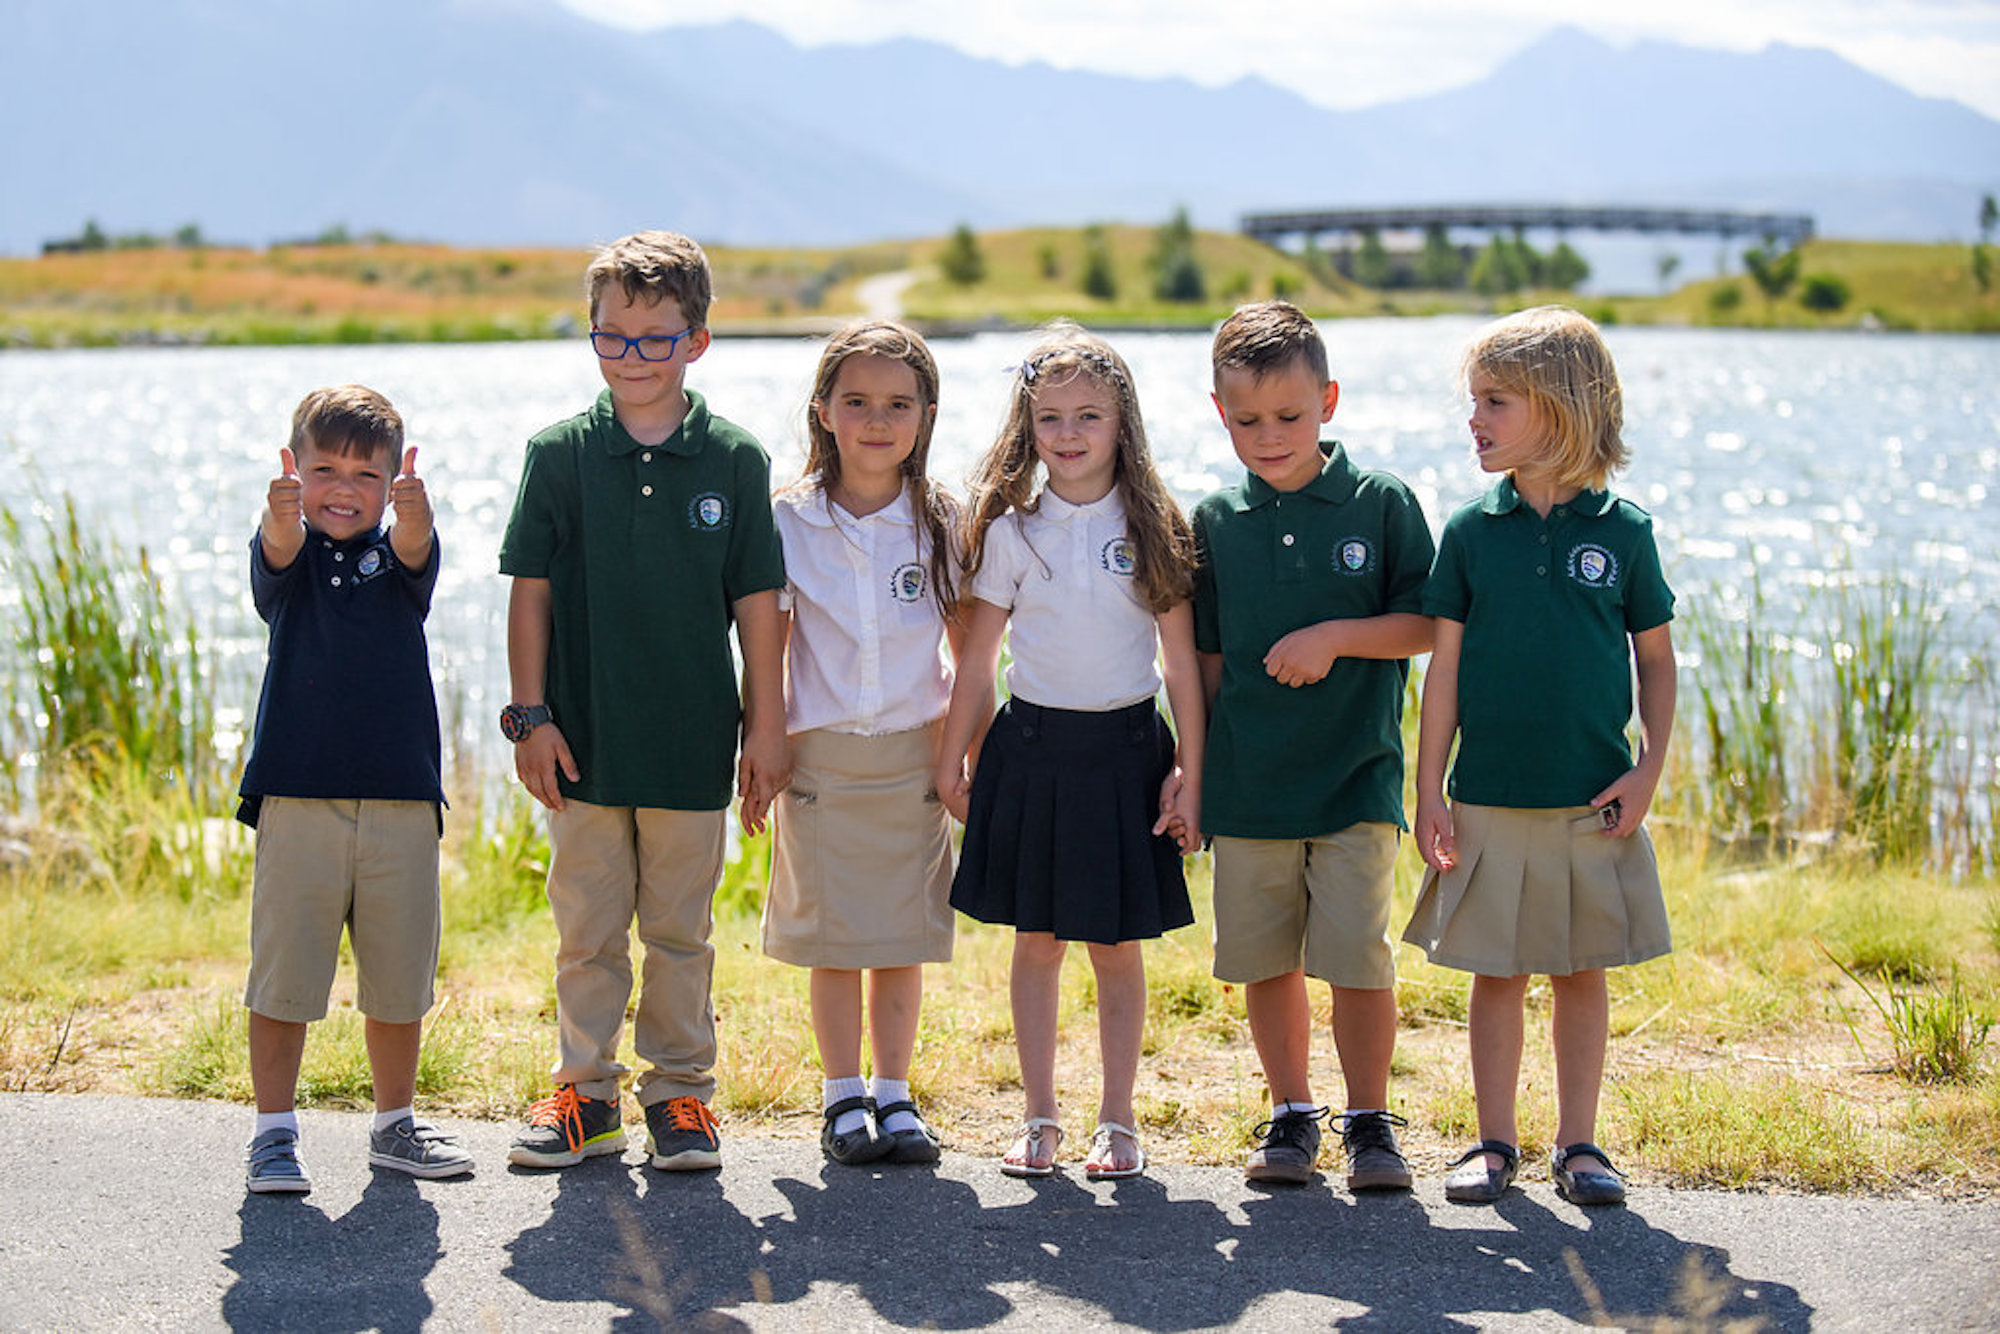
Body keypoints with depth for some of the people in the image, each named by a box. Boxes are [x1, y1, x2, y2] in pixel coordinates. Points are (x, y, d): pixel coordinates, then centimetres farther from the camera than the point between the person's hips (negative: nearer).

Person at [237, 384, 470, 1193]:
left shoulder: (396, 555, 7)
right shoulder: (289, 557, 4)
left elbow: (414, 548, -16)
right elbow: (278, 550, -20)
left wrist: (414, 516, -42)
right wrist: (281, 517, -45)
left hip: (400, 800, 2)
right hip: (297, 798, -2)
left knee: (400, 975, 9)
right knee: (283, 974, -1)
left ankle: (394, 1124, 25)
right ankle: (274, 1132, 9)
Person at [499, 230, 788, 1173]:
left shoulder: (734, 459, 0)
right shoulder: (561, 453, 1)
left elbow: (757, 600, 2)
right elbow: (530, 590, 3)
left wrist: (766, 726, 1)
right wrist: (529, 715, -2)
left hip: (692, 742, -1)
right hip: (584, 740, 1)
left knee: (680, 930, 8)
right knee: (586, 928, 8)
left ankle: (680, 1092, 18)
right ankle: (585, 1093, 19)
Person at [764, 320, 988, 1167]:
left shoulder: (942, 522, 0)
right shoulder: (791, 519, -2)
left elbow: (970, 649, 5)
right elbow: (767, 646, 2)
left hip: (912, 755, 1)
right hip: (820, 757, 0)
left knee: (904, 935, 5)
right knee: (831, 937, 4)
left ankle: (894, 1097, 17)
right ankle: (844, 1098, 17)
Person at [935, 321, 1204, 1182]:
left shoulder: (1153, 528, -1)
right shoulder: (1010, 530, 1)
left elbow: (1181, 659, 0)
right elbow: (977, 655, 7)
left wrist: (1188, 771, -3)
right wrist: (952, 758, 7)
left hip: (1124, 748, -1)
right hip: (1032, 747, 1)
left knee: (1117, 946, 4)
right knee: (1036, 942, 6)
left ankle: (1117, 1122, 13)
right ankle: (1040, 1119, 15)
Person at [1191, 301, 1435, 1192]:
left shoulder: (1381, 502, -2)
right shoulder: (1216, 520, 6)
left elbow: (1427, 624, -2)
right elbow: (1207, 657, 12)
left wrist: (1335, 636, -14)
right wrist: (1190, 763, 9)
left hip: (1354, 774, -3)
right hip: (1248, 777, 3)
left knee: (1358, 956, -6)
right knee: (1264, 959, 8)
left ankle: (1369, 1121, 9)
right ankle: (1292, 1114, 23)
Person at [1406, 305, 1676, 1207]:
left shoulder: (1621, 531, -2)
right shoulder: (1471, 531, 0)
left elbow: (1656, 658, 5)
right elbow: (1445, 666, 2)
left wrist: (1647, 771, -4)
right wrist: (1427, 789, -1)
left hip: (1593, 801, 0)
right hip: (1488, 798, 1)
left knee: (1582, 971, 7)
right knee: (1497, 973, 6)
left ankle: (1579, 1146, 17)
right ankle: (1494, 1143, 18)